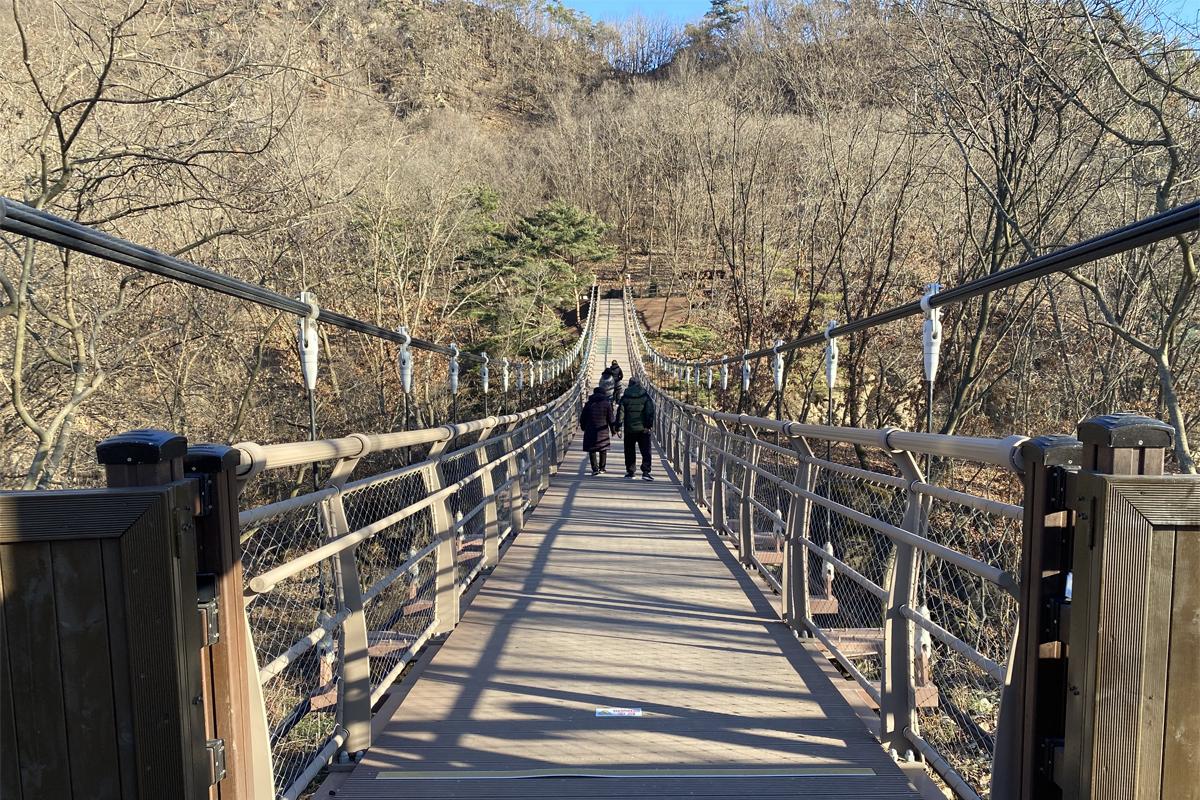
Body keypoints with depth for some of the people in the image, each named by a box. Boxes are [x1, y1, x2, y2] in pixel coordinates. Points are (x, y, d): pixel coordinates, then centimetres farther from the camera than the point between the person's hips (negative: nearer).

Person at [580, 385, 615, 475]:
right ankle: (602, 468, 16)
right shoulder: (607, 404, -2)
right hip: (603, 431, 0)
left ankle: (595, 469, -7)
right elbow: (611, 418, -1)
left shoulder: (588, 404, 3)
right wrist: (613, 429, 11)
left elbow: (582, 418, 8)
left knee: (592, 450, 4)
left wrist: (583, 427, 23)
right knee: (603, 450, 13)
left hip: (590, 431, 0)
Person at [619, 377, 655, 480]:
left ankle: (629, 471, 15)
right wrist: (650, 425, -2)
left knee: (630, 451, 12)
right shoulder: (646, 397, -1)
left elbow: (621, 412, -2)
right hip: (643, 429, -1)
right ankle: (645, 472, -8)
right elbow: (650, 412, -6)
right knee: (646, 451, 2)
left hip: (629, 429, 1)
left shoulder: (625, 398, 0)